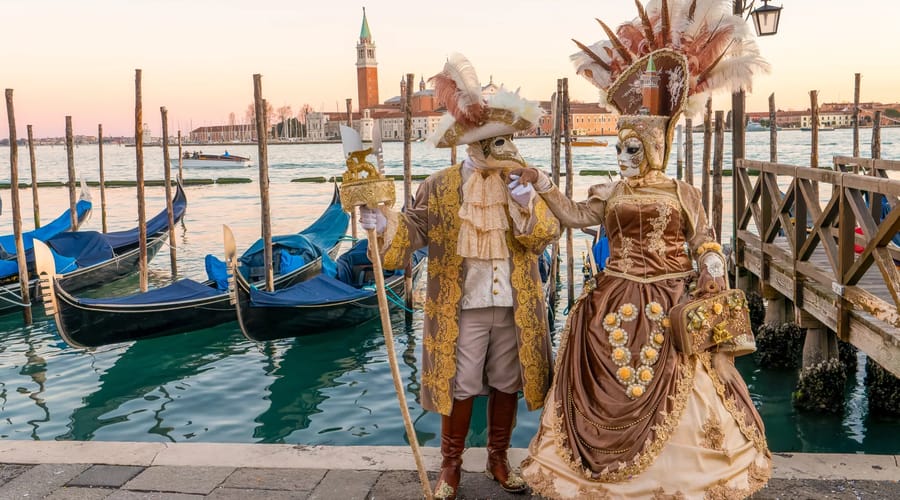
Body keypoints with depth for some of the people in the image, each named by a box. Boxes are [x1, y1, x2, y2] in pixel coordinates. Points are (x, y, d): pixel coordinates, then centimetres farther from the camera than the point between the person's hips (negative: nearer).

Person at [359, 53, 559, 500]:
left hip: (514, 308, 3)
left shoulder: (526, 184, 3)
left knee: (507, 385, 14)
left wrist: (526, 205, -25)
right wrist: (383, 224, -30)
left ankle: (498, 459, 34)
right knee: (459, 388, 6)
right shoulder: (440, 187, -4)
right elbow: (412, 232, -10)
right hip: (463, 307, -2)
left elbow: (546, 234, -7)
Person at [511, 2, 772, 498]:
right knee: (612, 385, 6)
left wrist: (711, 272, -17)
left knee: (672, 387, 3)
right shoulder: (611, 194, 7)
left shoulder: (683, 193, 0)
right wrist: (540, 182, -8)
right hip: (618, 301, 2)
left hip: (671, 303, -2)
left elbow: (705, 244, 0)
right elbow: (575, 216, -2)